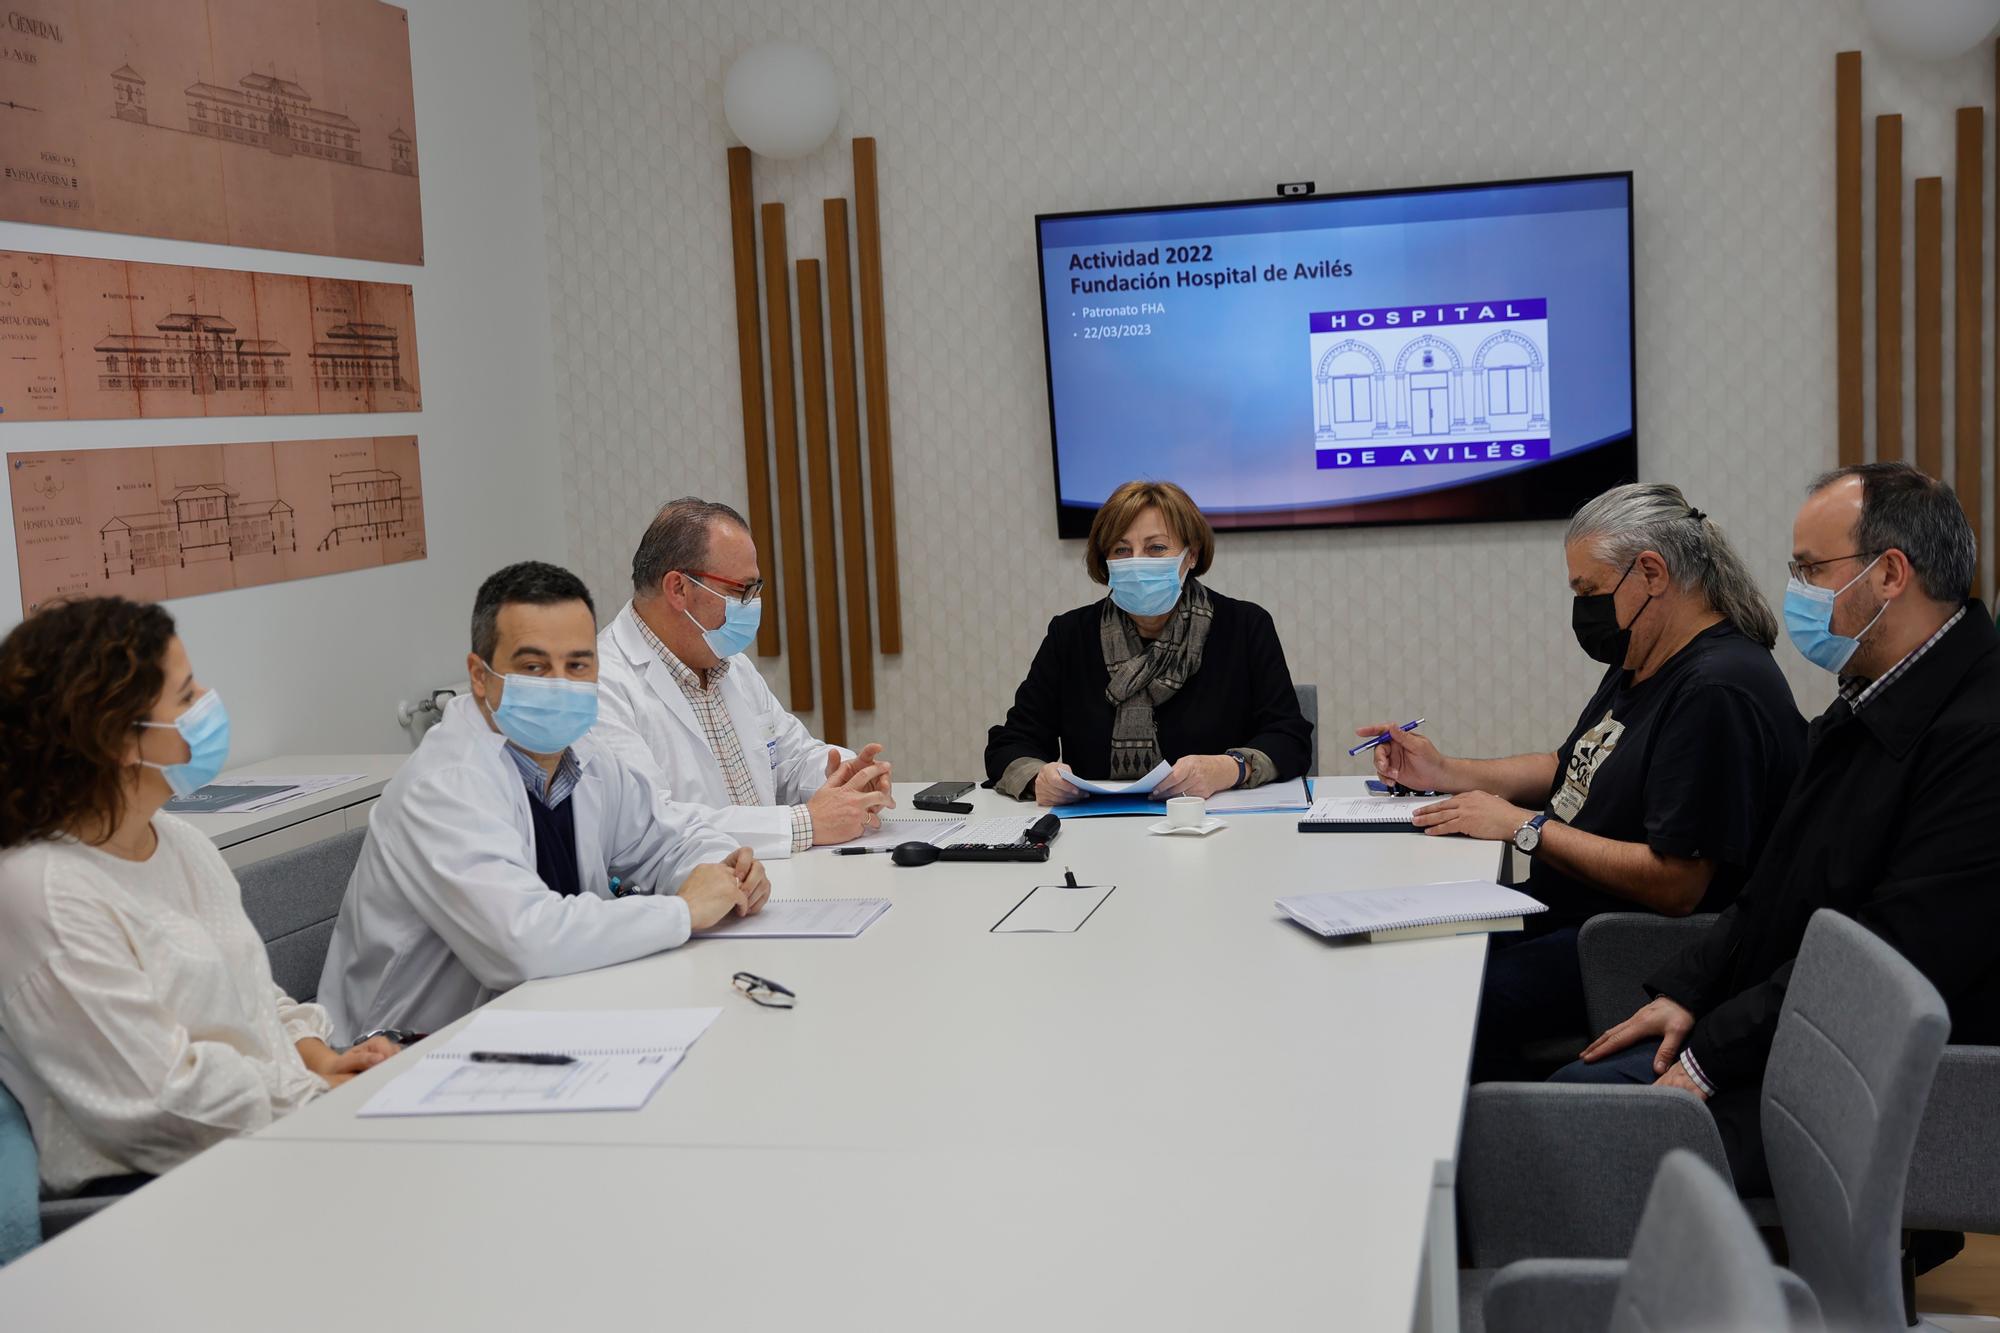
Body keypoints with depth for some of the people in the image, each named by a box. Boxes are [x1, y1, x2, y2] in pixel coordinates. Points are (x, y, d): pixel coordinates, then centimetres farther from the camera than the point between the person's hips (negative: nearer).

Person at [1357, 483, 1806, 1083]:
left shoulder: (1718, 691, -21)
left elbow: (1675, 885, -25)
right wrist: (1445, 773, 15)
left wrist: (1525, 827, -17)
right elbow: (1573, 768, 28)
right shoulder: (1639, 666, 14)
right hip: (1566, 918, 10)